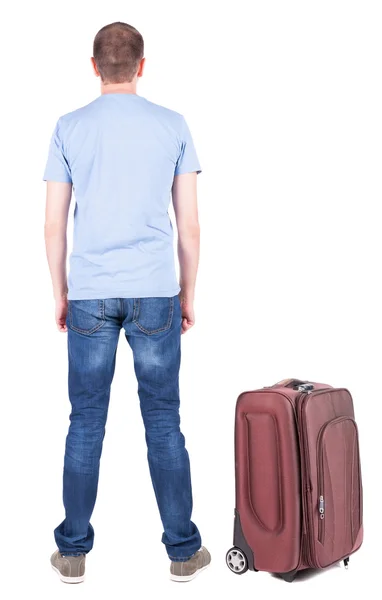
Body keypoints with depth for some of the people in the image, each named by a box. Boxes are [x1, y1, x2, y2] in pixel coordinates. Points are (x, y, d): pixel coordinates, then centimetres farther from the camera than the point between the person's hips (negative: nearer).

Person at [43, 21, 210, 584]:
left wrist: (60, 294, 13)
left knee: (86, 423, 9)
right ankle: (183, 550, 17)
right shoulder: (173, 126, 3)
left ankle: (74, 551, 19)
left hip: (89, 295, 1)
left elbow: (54, 226, 2)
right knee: (164, 422, 7)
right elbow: (190, 225, 1)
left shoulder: (69, 128, 3)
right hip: (156, 294, 0)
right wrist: (188, 295, 10)